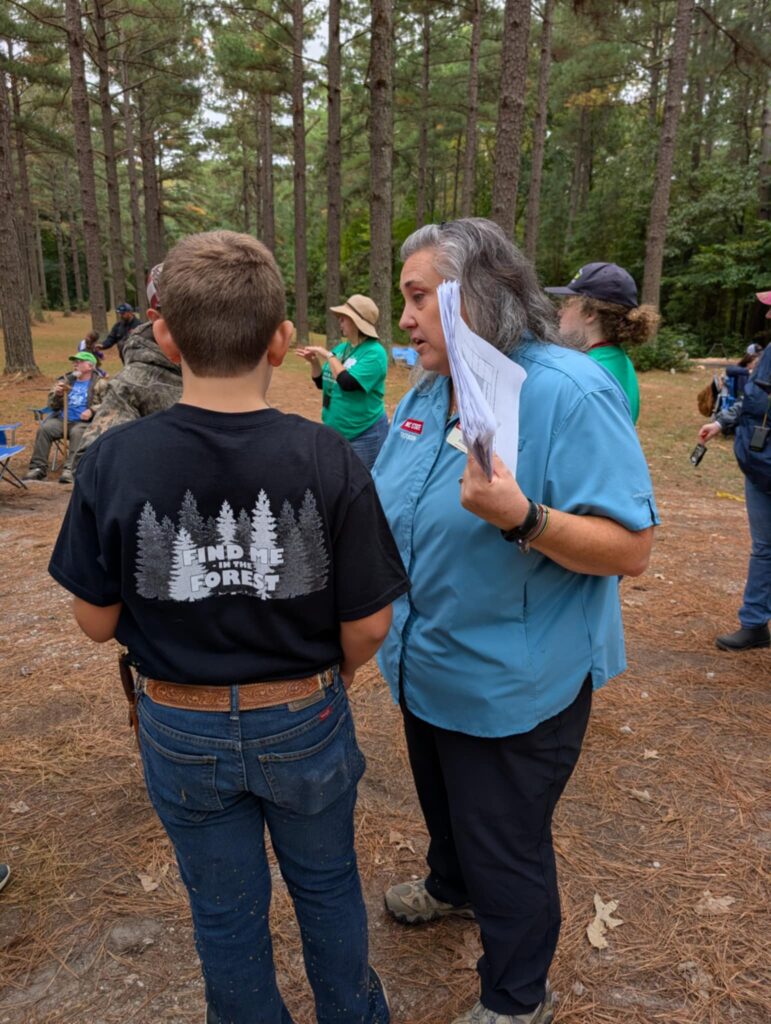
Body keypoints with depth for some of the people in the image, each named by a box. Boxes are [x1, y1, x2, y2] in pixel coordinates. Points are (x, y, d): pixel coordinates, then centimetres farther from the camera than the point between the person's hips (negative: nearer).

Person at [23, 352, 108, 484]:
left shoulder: (99, 383, 6)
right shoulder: (66, 381, 18)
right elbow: (52, 405, 19)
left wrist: (92, 411, -20)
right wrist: (57, 395, -4)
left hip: (84, 422, -4)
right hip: (62, 419, 5)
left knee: (77, 432, -37)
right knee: (44, 428, -22)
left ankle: (70, 469, -38)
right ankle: (38, 467, -18)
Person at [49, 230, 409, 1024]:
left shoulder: (114, 461, -19)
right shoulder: (327, 459, -21)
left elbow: (97, 621, -9)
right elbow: (367, 624, -14)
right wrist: (333, 676, 7)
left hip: (184, 731, 0)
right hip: (304, 721, 0)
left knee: (225, 910, 24)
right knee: (327, 886, 27)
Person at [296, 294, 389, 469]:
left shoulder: (374, 352, -15)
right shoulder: (341, 348, 8)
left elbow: (348, 383, -26)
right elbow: (322, 383, 15)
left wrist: (329, 356, -17)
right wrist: (314, 362, -3)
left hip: (364, 434, -8)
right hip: (335, 432, 8)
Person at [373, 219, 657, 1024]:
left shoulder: (567, 393, -23)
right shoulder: (423, 396, 2)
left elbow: (631, 549, -26)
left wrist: (523, 519, -39)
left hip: (512, 685, -7)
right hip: (426, 669, 8)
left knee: (505, 850, 13)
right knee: (444, 805, 31)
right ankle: (450, 887, 62)